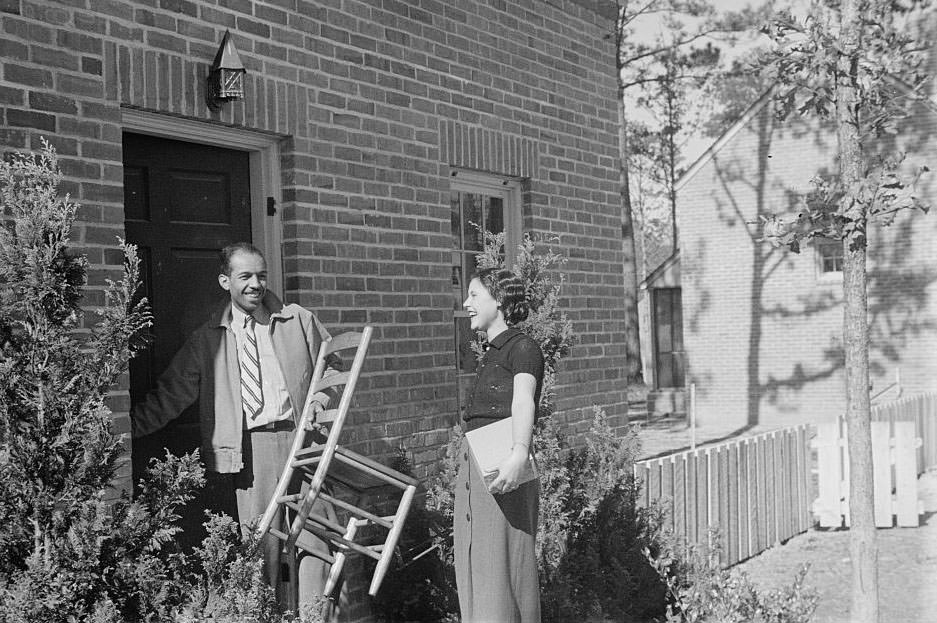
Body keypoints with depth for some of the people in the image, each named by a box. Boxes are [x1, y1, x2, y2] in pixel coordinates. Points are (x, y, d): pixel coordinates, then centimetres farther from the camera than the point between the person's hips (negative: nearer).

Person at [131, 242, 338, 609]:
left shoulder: (299, 321, 8)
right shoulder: (207, 339, 7)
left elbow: (332, 367, 18)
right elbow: (169, 395, 9)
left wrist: (320, 396, 0)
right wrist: (128, 425, 2)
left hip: (301, 438, 1)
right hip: (251, 446, 0)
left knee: (312, 529, 0)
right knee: (259, 537, -1)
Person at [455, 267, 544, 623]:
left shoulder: (522, 349, -7)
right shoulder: (491, 355, 21)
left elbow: (523, 402, -24)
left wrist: (519, 454, -40)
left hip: (503, 468, -9)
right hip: (472, 466, 9)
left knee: (501, 565, -10)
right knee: (473, 565, 9)